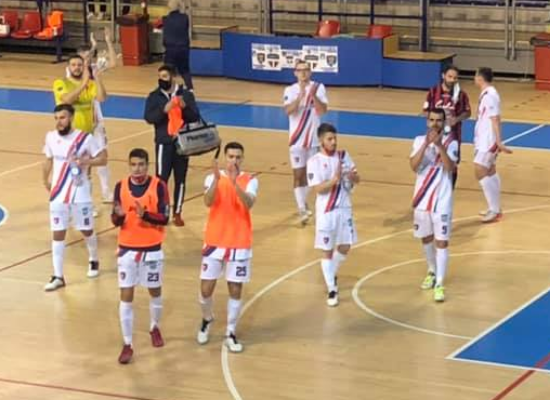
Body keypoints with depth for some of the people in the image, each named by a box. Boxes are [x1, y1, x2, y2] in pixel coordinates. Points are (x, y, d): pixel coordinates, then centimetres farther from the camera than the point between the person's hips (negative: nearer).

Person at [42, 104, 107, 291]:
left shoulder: (85, 138, -14)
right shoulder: (51, 137, -2)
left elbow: (103, 159, -9)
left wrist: (85, 161, -25)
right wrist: (46, 181, 20)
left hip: (80, 194, -2)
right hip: (58, 194, 2)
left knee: (87, 230, 13)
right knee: (58, 233, 0)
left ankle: (94, 260, 42)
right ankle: (58, 276, 3)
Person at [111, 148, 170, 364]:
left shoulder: (158, 186, -10)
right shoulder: (121, 186, -3)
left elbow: (164, 218, -12)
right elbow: (115, 221, -1)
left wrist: (145, 214, -29)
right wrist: (119, 215, -24)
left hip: (152, 249, -1)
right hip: (127, 249, 1)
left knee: (155, 291, 16)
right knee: (126, 296, -1)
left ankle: (154, 328, 42)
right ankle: (127, 345, 5)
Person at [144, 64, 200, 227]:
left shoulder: (186, 95, 1)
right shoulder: (154, 96, 0)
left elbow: (195, 117, 0)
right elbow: (149, 117, -11)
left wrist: (184, 107, -19)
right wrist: (164, 110, -26)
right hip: (164, 144, -1)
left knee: (180, 180, 9)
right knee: (161, 178, -5)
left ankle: (177, 213, 21)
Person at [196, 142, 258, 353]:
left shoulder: (250, 181, -4)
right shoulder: (213, 178, -3)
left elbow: (249, 204, -23)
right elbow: (208, 202, -21)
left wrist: (235, 183, -37)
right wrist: (217, 179, -36)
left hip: (240, 244, 0)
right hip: (215, 242, 0)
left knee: (235, 290, 4)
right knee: (206, 289, 2)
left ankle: (230, 334, 16)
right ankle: (207, 320, 32)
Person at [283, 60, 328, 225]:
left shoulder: (319, 87, -4)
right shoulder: (290, 90, -6)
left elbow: (323, 110, -13)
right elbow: (288, 111, -21)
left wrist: (313, 96, -28)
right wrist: (301, 96, -35)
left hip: (313, 138, 2)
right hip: (297, 139, -2)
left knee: (308, 172, 15)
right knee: (298, 174, -4)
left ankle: (303, 201, 34)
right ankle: (302, 209, -1)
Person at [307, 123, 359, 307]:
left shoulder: (343, 155, 2)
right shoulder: (314, 161, -12)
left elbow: (357, 179, 5)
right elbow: (318, 188, -18)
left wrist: (353, 176, -18)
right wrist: (335, 179, -32)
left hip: (344, 209, 4)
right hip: (326, 211, -4)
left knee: (344, 247, 11)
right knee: (327, 251, 3)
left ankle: (333, 275, 37)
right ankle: (331, 289, 11)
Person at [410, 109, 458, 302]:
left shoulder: (451, 142, -8)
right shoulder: (419, 140, 0)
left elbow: (450, 167, -23)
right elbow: (414, 166, -15)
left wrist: (439, 145, -30)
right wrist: (426, 143, -25)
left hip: (442, 201, -4)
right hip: (422, 199, 4)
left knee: (442, 241, -4)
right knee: (426, 238, 18)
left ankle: (440, 284, -3)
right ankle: (432, 272, 40)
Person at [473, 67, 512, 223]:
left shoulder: (490, 95, -20)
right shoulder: (486, 94, 10)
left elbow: (495, 120, -24)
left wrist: (499, 142, -26)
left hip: (488, 141, -10)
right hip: (485, 140, 10)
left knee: (480, 173, -11)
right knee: (490, 172, 14)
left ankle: (494, 210, -8)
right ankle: (495, 208, 21)